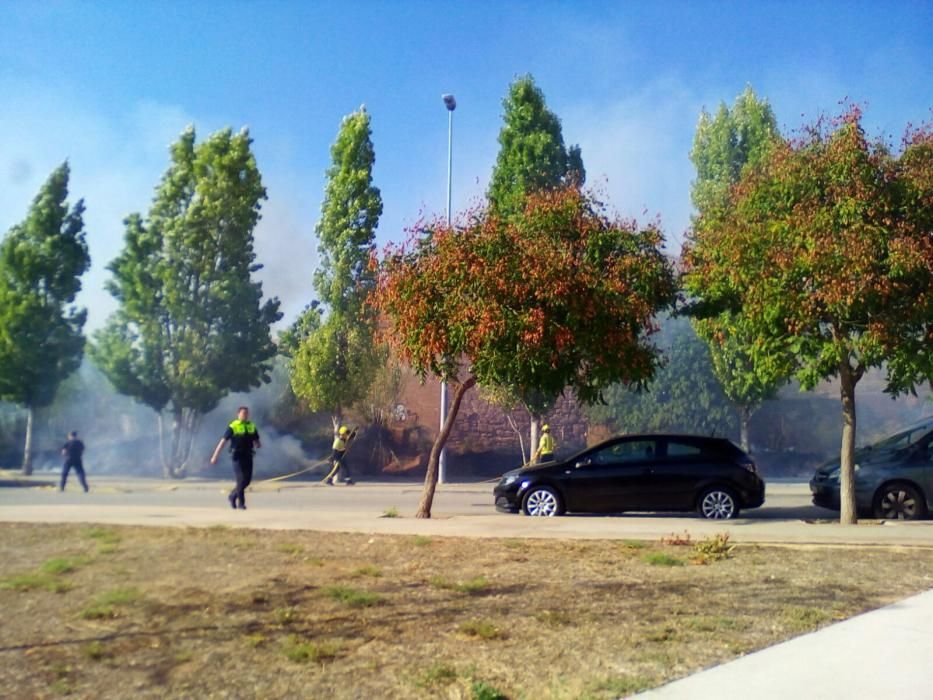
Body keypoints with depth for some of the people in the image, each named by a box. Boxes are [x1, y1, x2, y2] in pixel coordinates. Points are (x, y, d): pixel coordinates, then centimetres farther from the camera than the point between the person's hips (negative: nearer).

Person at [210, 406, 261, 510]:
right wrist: (215, 456, -12)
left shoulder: (252, 426, 9)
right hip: (237, 456, -5)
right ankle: (241, 503, 3)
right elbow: (223, 441, -8)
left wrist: (258, 444, -9)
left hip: (248, 456, 5)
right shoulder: (233, 426, -6)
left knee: (247, 480, 6)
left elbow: (257, 441, 16)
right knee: (241, 479, -8)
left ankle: (232, 496, 28)